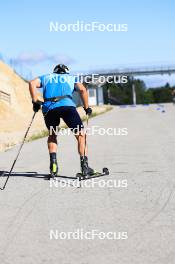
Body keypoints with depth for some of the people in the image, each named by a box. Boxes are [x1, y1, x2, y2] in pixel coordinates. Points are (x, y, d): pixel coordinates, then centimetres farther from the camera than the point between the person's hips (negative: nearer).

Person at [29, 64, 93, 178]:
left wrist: (35, 101, 14)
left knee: (52, 135, 24)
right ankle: (84, 166, -3)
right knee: (81, 134, 6)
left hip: (48, 108, 2)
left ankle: (53, 163, 8)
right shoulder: (72, 78, 28)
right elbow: (82, 89, 9)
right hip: (67, 105, -2)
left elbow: (32, 83, 13)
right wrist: (87, 107, 15)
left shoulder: (46, 77, 31)